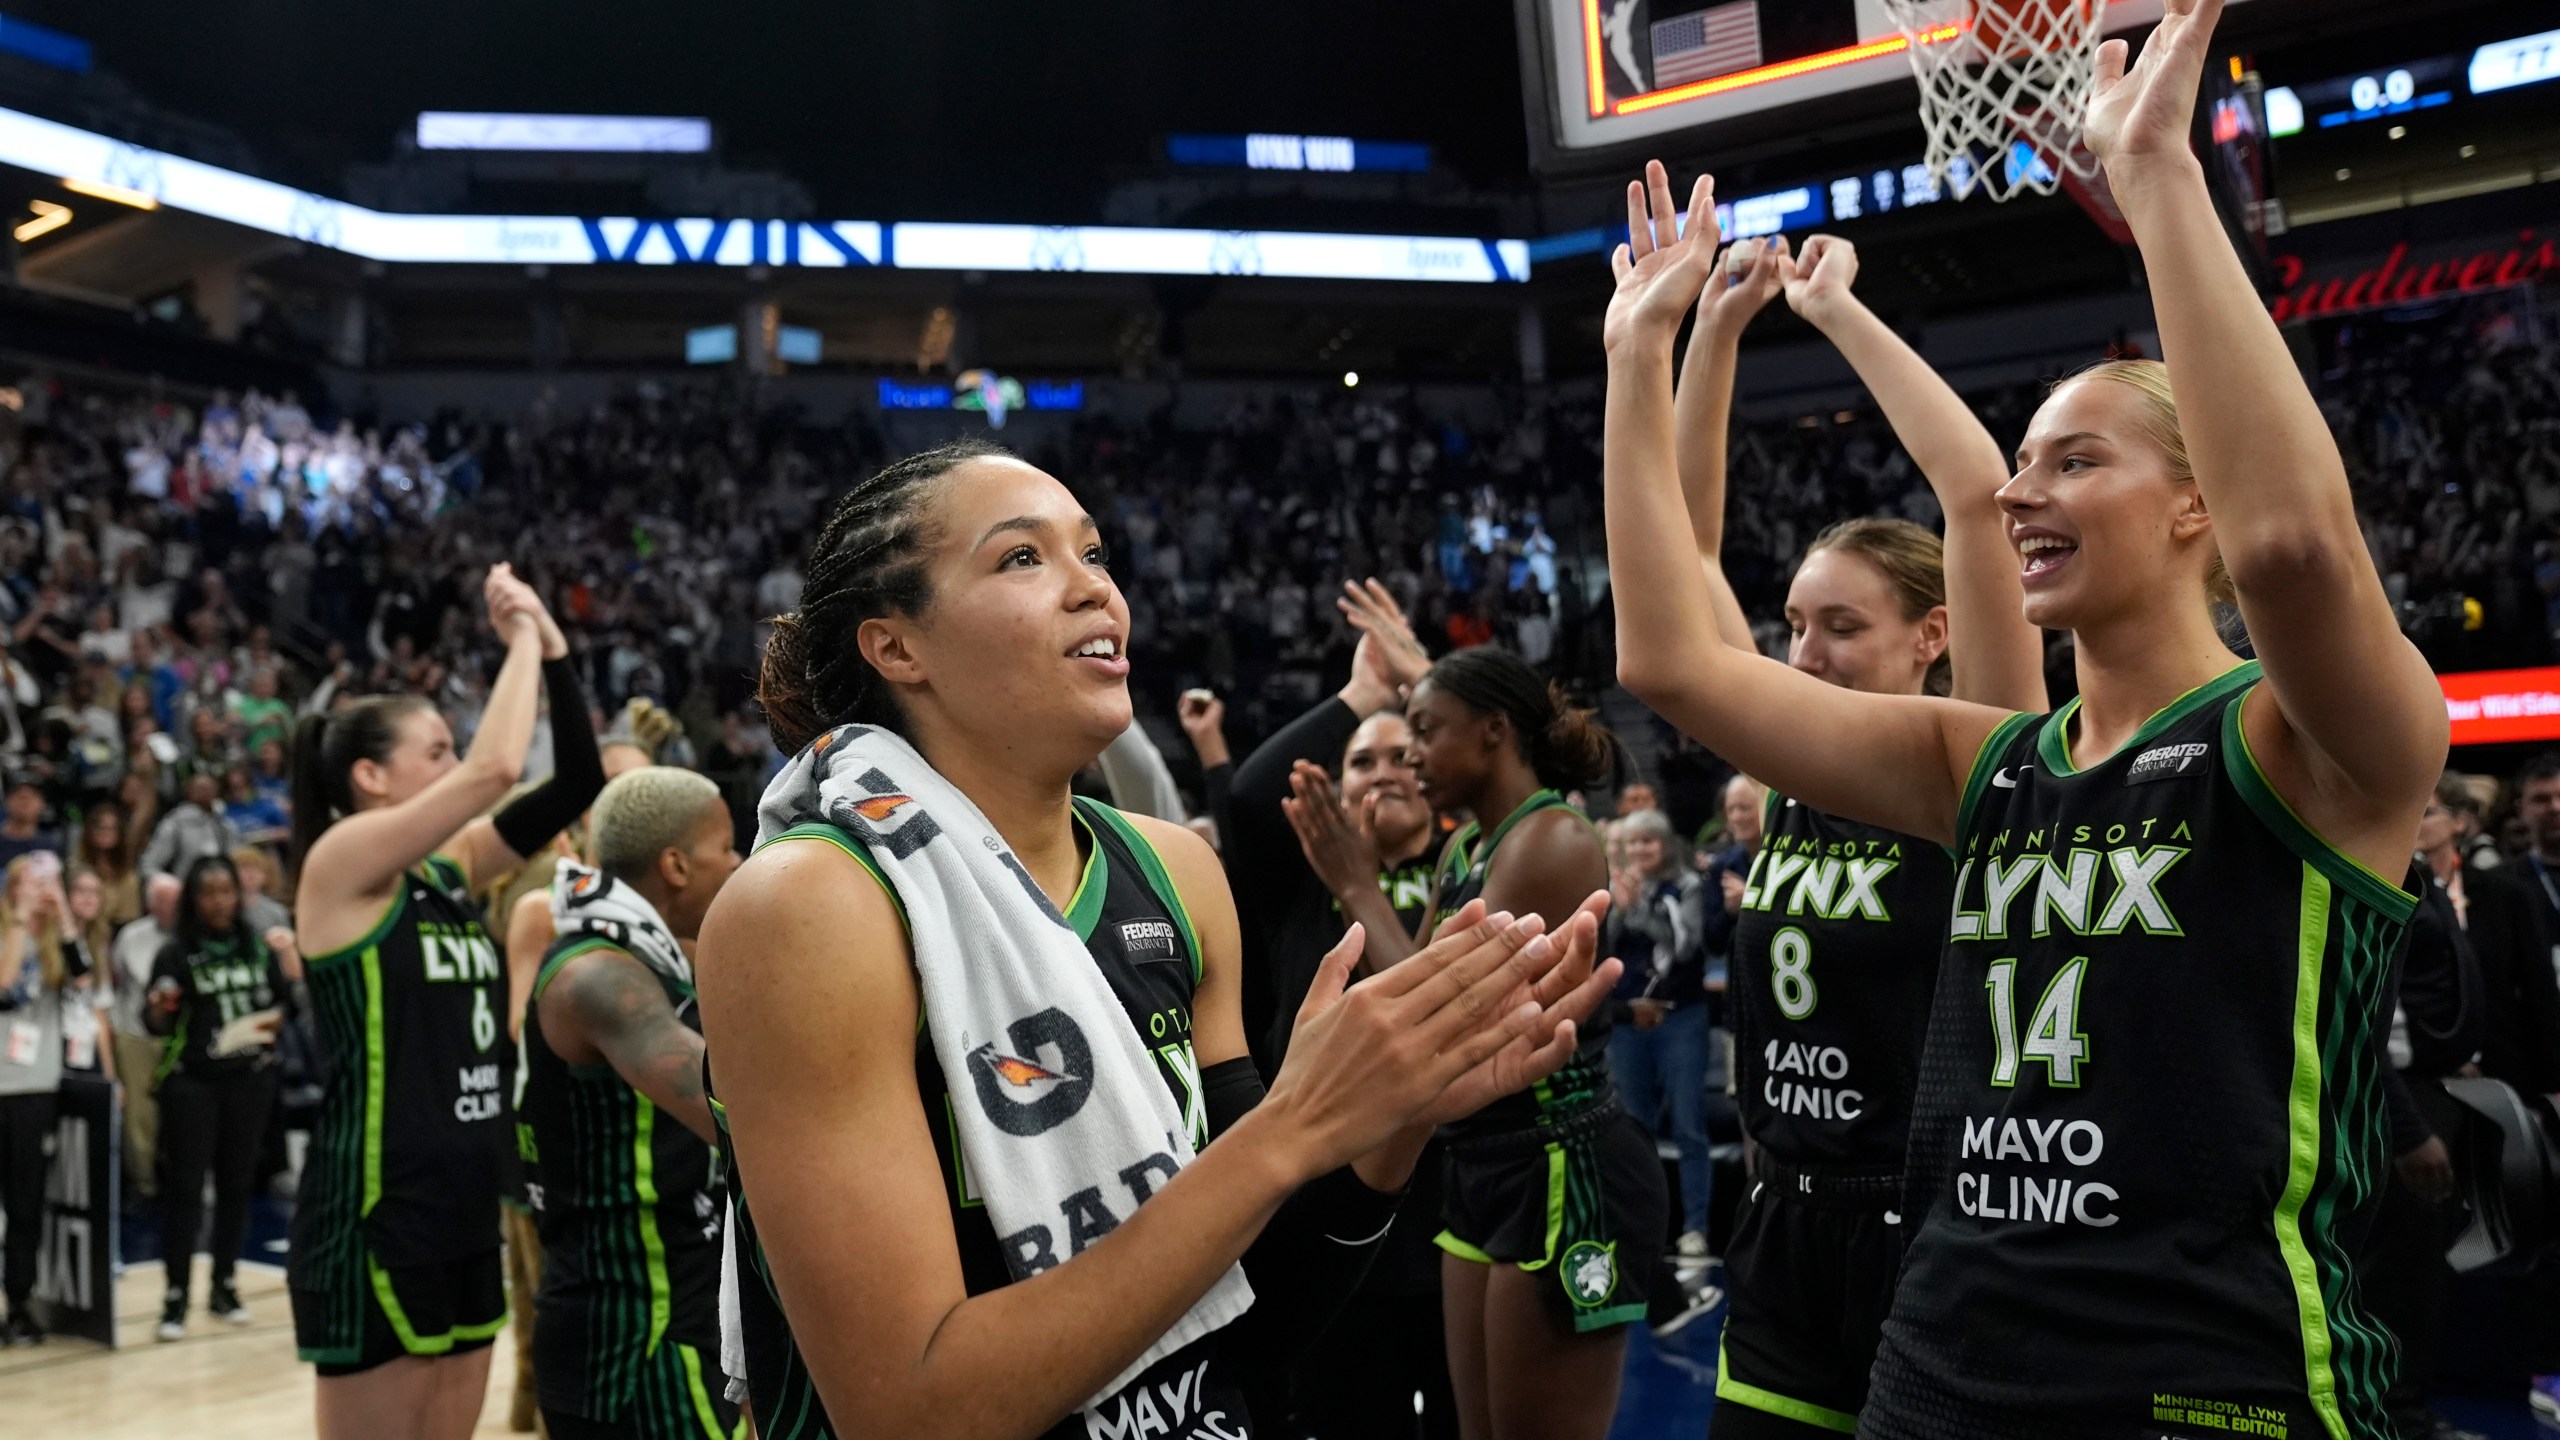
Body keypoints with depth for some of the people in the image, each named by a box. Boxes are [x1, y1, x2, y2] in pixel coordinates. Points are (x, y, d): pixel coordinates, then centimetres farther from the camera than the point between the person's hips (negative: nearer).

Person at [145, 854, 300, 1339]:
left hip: (251, 1080, 3)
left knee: (236, 1185, 9)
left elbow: (293, 1003, 10)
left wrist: (291, 959, -7)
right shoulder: (176, 953, -4)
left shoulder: (259, 946, 5)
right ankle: (176, 1295, 2)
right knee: (184, 1188, -3)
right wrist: (158, 1008, -25)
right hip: (192, 1082, -3)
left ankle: (223, 1286, 20)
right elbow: (158, 1025, -4)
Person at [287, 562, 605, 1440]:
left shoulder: (449, 868, 11)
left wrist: (552, 649, 1)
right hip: (375, 1212, -8)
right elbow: (494, 767, -22)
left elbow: (575, 784, 9)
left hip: (464, 1204, 8)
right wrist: (520, 640, -9)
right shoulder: (341, 860, -9)